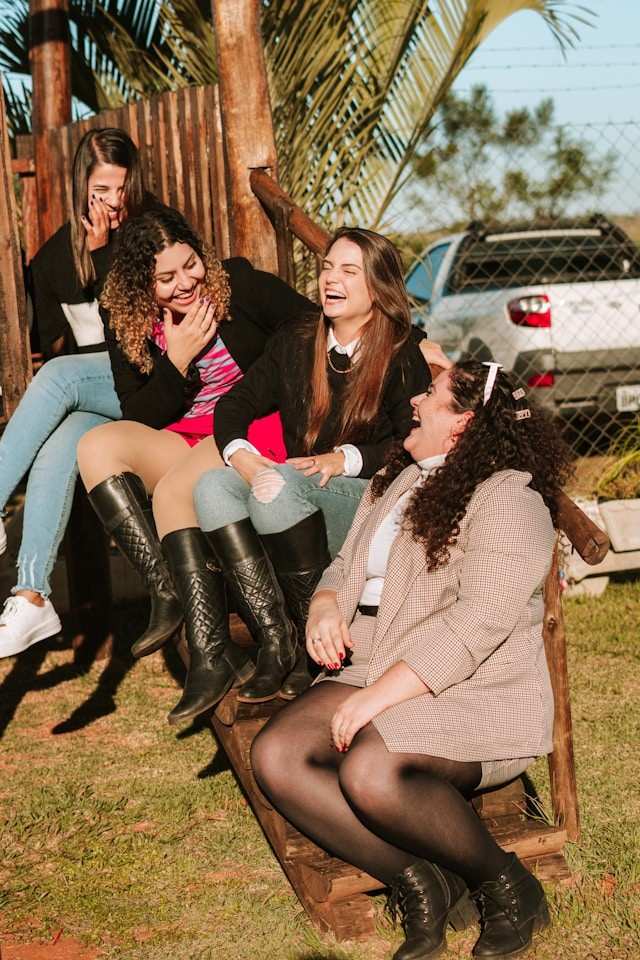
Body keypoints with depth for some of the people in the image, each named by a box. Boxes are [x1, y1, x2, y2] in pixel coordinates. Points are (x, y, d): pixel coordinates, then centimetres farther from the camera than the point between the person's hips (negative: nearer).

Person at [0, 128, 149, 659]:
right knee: (57, 449, -30)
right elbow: (52, 341, 18)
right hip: (86, 393, 4)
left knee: (59, 377, -32)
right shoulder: (59, 251, 13)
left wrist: (103, 249, -7)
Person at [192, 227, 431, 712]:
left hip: (375, 501, -6)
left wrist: (345, 459, -21)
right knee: (213, 486, -21)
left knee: (277, 485, -33)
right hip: (298, 499, 6)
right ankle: (276, 640, -28)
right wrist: (241, 454, -7)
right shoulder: (294, 346, 16)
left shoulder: (405, 354, -1)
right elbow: (235, 404, 14)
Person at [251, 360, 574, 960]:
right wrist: (325, 606, 2)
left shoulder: (508, 498, -11)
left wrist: (379, 694, -25)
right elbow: (348, 563, 27)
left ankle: (506, 886, -12)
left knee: (370, 772, -36)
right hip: (378, 679, 9)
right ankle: (416, 882, -13)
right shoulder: (400, 479, 18)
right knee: (275, 756, -16)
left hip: (476, 696, -8)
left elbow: (477, 622, -21)